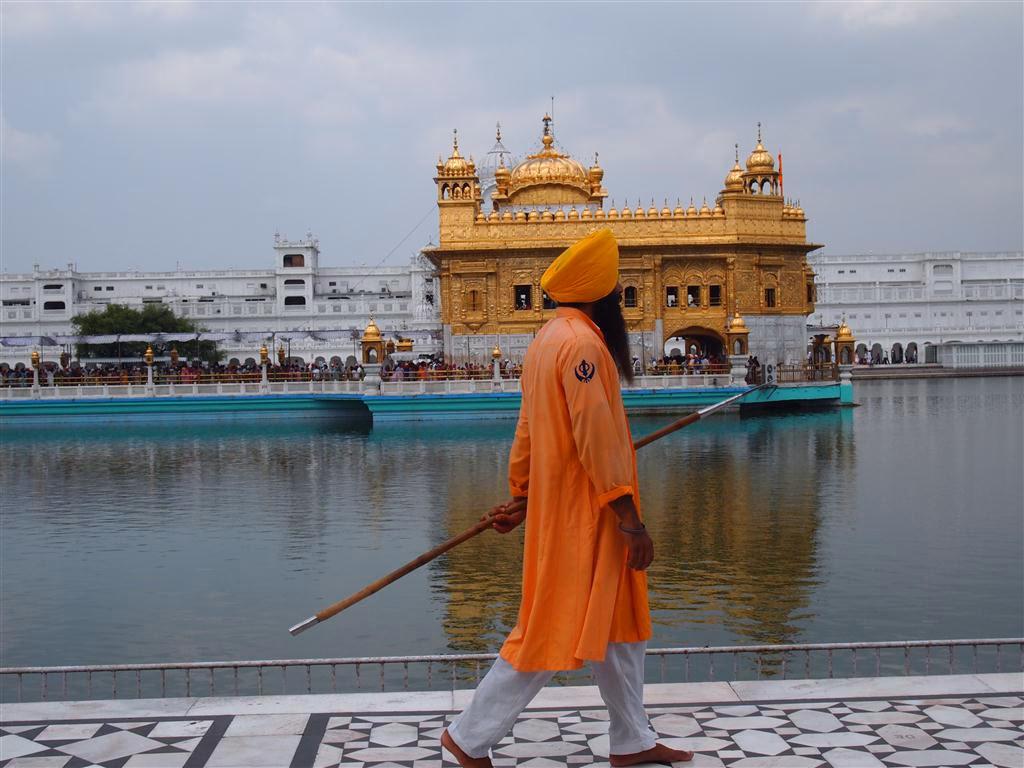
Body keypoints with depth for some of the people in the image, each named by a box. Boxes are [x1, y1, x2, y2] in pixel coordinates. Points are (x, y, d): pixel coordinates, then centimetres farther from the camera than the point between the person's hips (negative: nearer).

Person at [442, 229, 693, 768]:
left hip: (559, 505, 10)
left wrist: (520, 497, 20)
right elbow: (598, 439, -23)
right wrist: (631, 519, -20)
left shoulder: (550, 339, 13)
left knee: (620, 622, 17)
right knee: (553, 631, -1)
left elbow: (529, 430, 16)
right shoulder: (583, 343, -19)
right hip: (580, 515, -10)